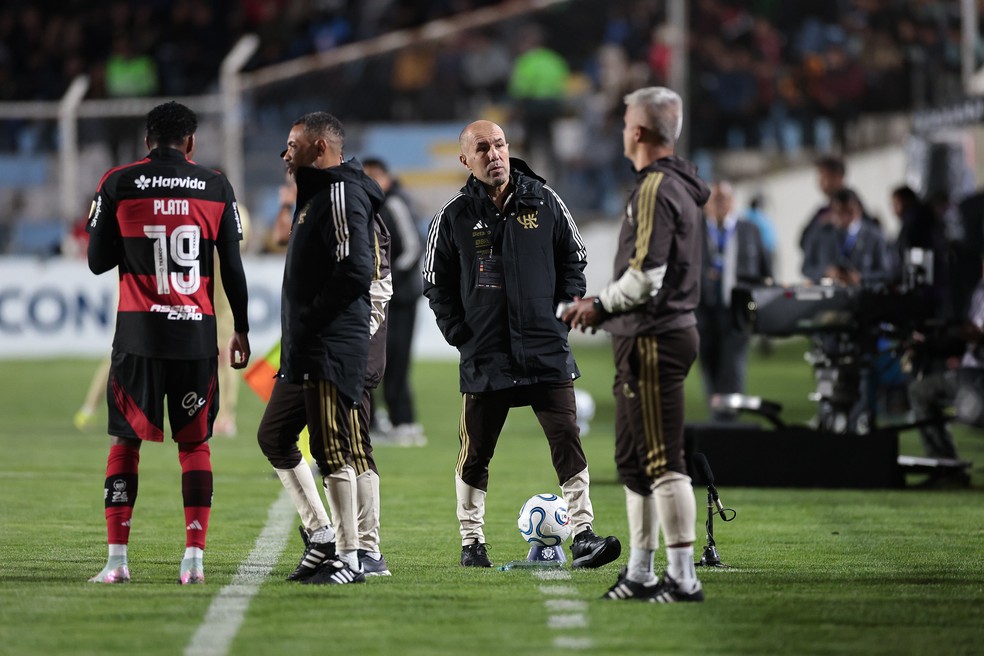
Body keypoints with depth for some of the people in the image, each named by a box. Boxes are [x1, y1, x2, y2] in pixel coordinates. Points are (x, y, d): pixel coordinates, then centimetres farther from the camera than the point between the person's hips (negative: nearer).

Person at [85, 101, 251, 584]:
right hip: (196, 331, 1)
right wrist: (241, 330, 16)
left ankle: (117, 559, 0)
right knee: (195, 443, 7)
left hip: (137, 328, -1)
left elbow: (98, 262, 3)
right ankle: (194, 558, 0)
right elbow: (233, 268, 6)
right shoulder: (216, 188, 4)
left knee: (125, 440, 7)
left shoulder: (118, 184, -1)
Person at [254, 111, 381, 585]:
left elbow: (355, 271, -23)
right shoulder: (316, 194, 19)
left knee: (332, 450, -7)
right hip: (304, 351, 11)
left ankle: (348, 558, -1)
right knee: (274, 436, 15)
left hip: (332, 350, -11)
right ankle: (321, 536, 20)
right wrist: (296, 333, 13)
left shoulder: (342, 195, -13)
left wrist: (310, 322, -18)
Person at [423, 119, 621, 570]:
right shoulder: (453, 217, 0)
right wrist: (462, 337, 0)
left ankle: (583, 536, -4)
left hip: (547, 351, 1)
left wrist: (562, 316, 3)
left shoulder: (544, 203, 3)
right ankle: (472, 543, 17)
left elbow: (573, 259, 13)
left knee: (567, 442, -6)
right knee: (475, 453, 5)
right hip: (485, 357, -1)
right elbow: (437, 283, 8)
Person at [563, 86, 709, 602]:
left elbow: (646, 276, -22)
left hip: (654, 340, -11)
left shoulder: (656, 191, -15)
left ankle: (683, 577, -9)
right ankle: (640, 574, 22)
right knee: (633, 461, 16)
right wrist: (602, 304, 15)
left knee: (664, 462, -10)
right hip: (649, 336, 11)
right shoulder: (676, 187, 17)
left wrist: (600, 306, -7)